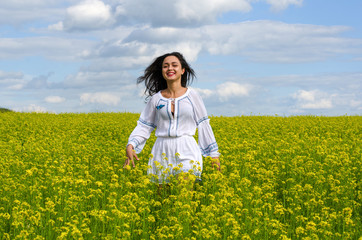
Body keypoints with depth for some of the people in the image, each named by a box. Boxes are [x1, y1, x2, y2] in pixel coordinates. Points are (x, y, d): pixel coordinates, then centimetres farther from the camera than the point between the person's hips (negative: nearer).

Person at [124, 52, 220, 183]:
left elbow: (203, 125, 9)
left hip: (186, 152, -2)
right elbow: (144, 126, 10)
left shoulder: (192, 96, 5)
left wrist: (214, 154, 9)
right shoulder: (155, 99, 8)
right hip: (162, 152, 2)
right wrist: (131, 145, -8)